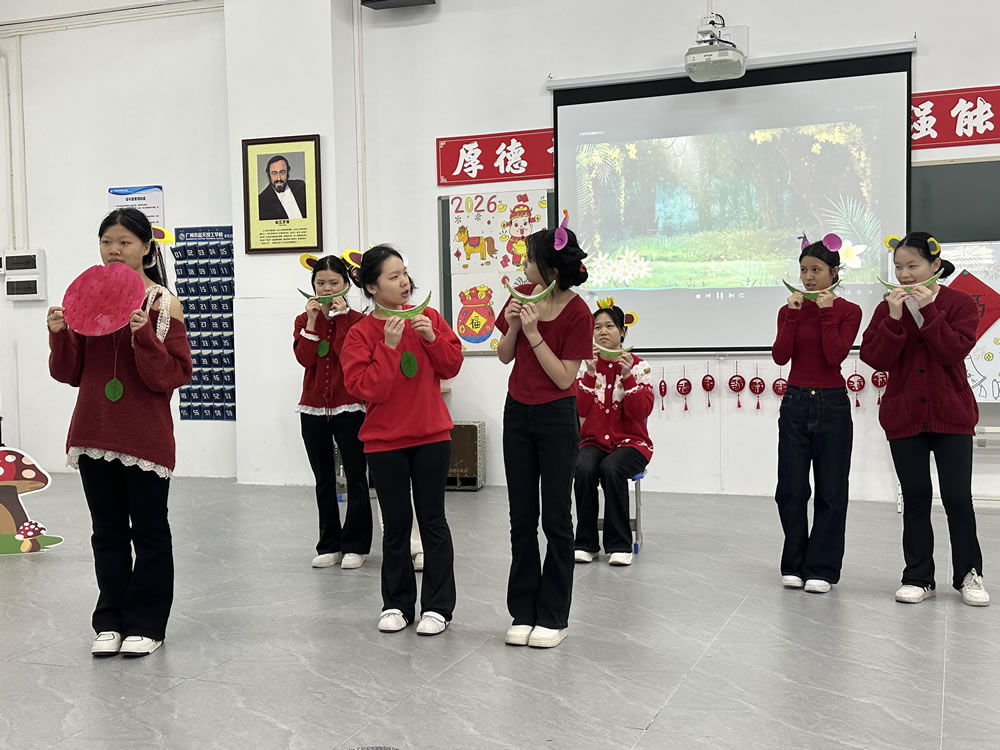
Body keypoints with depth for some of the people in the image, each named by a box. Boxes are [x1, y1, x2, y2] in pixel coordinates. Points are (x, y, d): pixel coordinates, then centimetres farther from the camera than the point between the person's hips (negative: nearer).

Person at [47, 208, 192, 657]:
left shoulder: (163, 304, -7)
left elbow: (175, 375, -12)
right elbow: (70, 373, 10)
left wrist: (144, 336, -25)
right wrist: (60, 335, -8)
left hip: (146, 438, -5)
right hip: (94, 434, 5)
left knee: (148, 531, 6)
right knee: (107, 532, 13)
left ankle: (146, 624, 18)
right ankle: (111, 620, 25)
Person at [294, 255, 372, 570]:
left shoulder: (356, 319, -2)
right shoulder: (304, 320, 8)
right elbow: (304, 358, -8)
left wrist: (342, 316, -17)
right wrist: (312, 321, -13)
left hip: (349, 408, -3)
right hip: (313, 408, 4)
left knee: (356, 478, 0)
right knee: (323, 480, 9)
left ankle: (355, 545, 9)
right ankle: (329, 545, 18)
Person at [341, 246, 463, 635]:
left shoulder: (428, 317, 2)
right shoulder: (361, 333, -6)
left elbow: (452, 366, 3)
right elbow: (365, 388, -14)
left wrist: (432, 338, -13)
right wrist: (389, 346, -22)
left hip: (431, 436, 1)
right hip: (385, 442, -1)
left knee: (432, 519, 4)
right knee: (396, 524, 7)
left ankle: (437, 606, 13)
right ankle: (397, 604, 21)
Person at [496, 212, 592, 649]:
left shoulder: (577, 313, -15)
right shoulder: (522, 296, 1)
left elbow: (564, 378, -17)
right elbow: (505, 357, 7)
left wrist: (535, 334, -23)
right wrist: (512, 327, -12)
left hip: (556, 420, -6)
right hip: (518, 414, 6)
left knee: (556, 518, 2)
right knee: (521, 518, 9)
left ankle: (553, 617, 13)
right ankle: (523, 613, 18)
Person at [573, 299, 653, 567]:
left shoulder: (637, 365, 0)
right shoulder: (587, 364, 6)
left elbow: (641, 412, -11)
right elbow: (580, 410, -6)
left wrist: (627, 375, -21)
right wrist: (591, 373, -16)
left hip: (630, 442, -2)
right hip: (594, 441, 2)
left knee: (612, 468, -34)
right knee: (584, 468, -32)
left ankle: (620, 545, -21)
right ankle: (586, 543, -17)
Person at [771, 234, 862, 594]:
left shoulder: (848, 311, -2)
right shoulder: (790, 310, 6)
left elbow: (835, 355, -16)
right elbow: (780, 356, -8)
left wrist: (827, 312, -16)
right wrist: (793, 313, -11)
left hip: (832, 405, -2)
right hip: (795, 403, 3)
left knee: (830, 491, 2)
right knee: (791, 488, 4)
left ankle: (821, 568, 11)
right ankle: (795, 564, 16)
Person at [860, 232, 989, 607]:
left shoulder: (960, 303, -2)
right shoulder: (888, 306, 4)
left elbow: (954, 351, -16)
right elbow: (875, 358, -7)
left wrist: (927, 310, -19)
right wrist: (895, 318, -17)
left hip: (951, 415, -2)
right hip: (904, 416, 2)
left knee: (957, 497, 1)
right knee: (915, 499, 7)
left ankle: (969, 575, 17)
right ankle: (918, 578, 16)